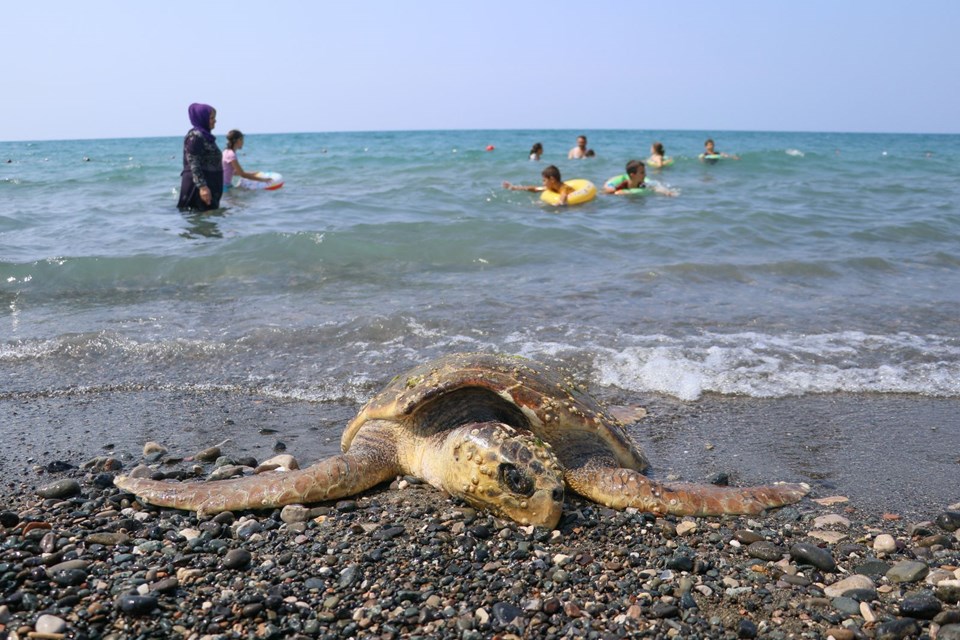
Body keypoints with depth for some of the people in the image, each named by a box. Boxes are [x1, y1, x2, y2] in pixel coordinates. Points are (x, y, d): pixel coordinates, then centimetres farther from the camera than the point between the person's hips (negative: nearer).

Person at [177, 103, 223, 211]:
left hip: (211, 183, 10)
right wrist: (202, 186, -26)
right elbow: (193, 165, -19)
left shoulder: (206, 136, 15)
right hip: (198, 184, -10)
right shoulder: (195, 136, -13)